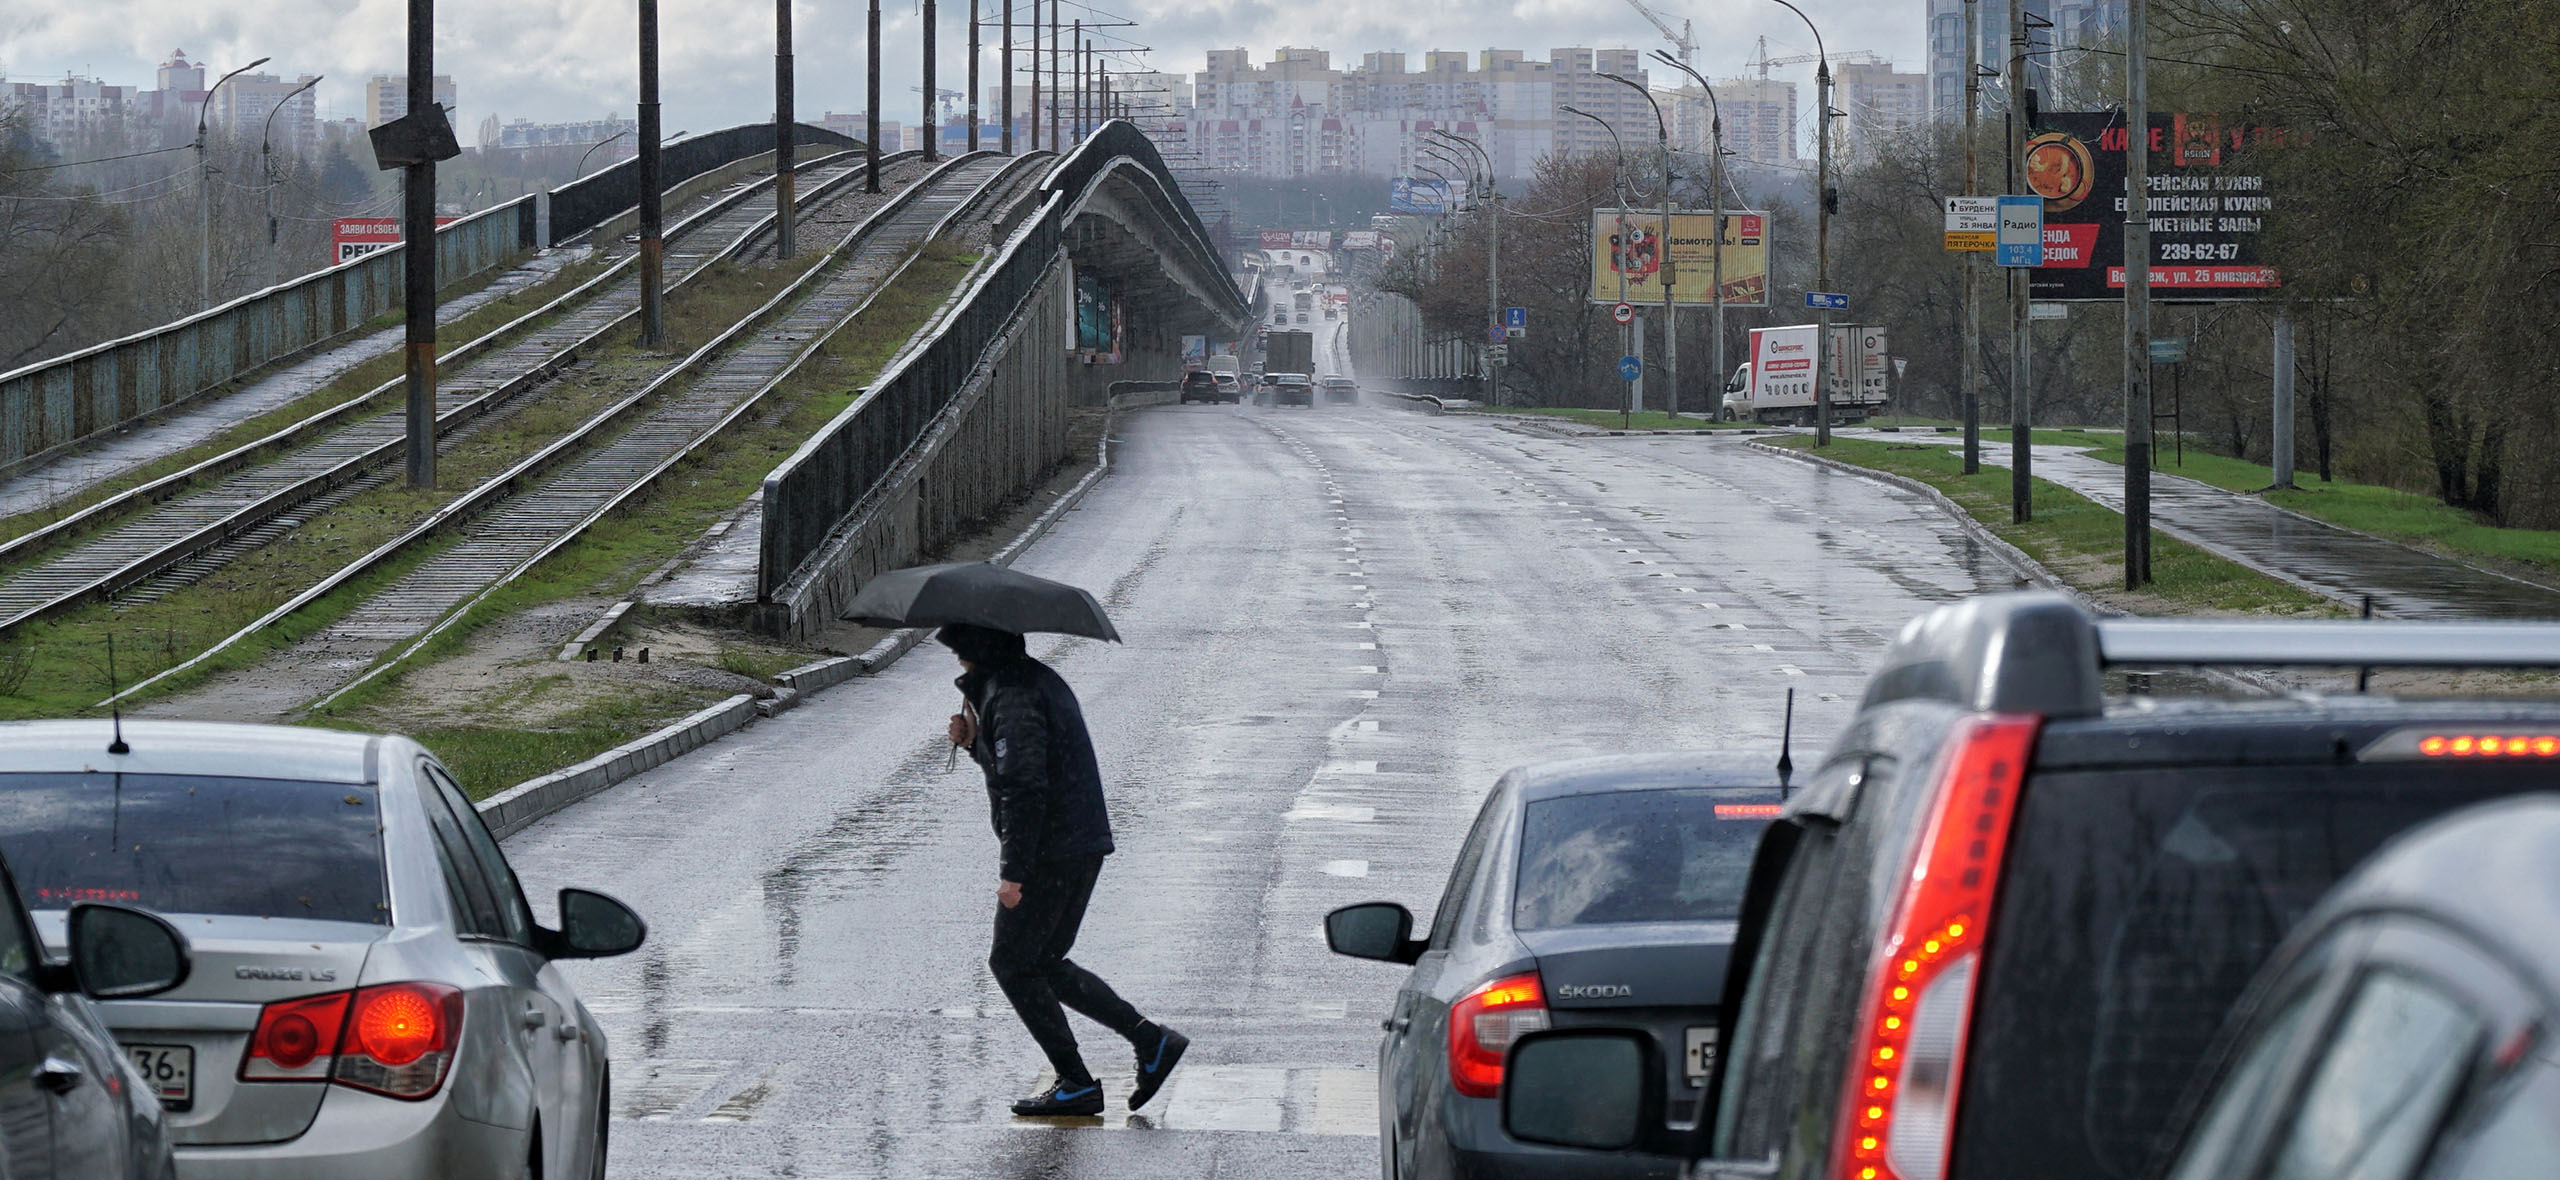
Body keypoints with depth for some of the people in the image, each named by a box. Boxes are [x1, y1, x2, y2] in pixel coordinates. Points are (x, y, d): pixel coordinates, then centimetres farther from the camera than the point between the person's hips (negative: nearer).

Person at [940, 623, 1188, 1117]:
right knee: (1044, 963, 18)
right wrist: (974, 742, 10)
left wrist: (1013, 871, -23)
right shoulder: (1039, 679, 16)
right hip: (1084, 846, 10)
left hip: (1049, 854, -10)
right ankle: (1150, 1038, 10)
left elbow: (1024, 788, -25)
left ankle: (1076, 1084, 2)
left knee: (1013, 964, 2)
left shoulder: (1011, 696, -17)